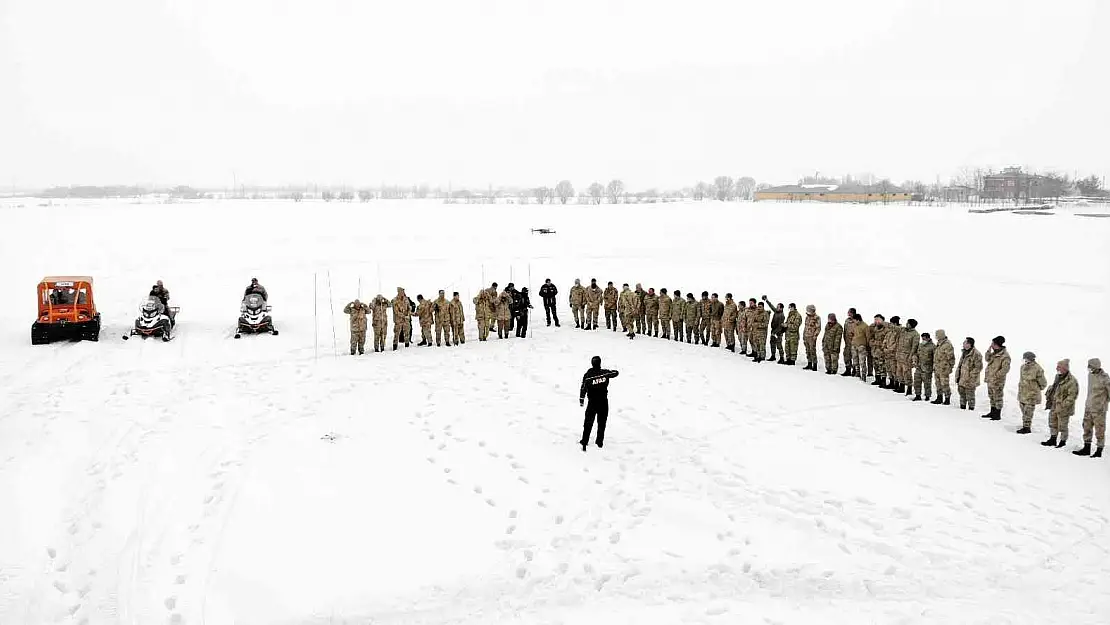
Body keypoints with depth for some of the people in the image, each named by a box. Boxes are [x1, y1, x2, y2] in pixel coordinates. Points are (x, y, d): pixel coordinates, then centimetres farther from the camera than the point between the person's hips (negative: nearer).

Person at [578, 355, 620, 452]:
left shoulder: (587, 375, -12)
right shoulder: (605, 372, -8)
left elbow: (583, 388, -12)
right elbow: (616, 373, 9)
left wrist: (581, 400, -2)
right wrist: (610, 371, 29)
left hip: (592, 402, -1)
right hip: (603, 402, 1)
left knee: (588, 423, 10)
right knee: (602, 423, 14)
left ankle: (584, 442, 7)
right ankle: (600, 443, 20)